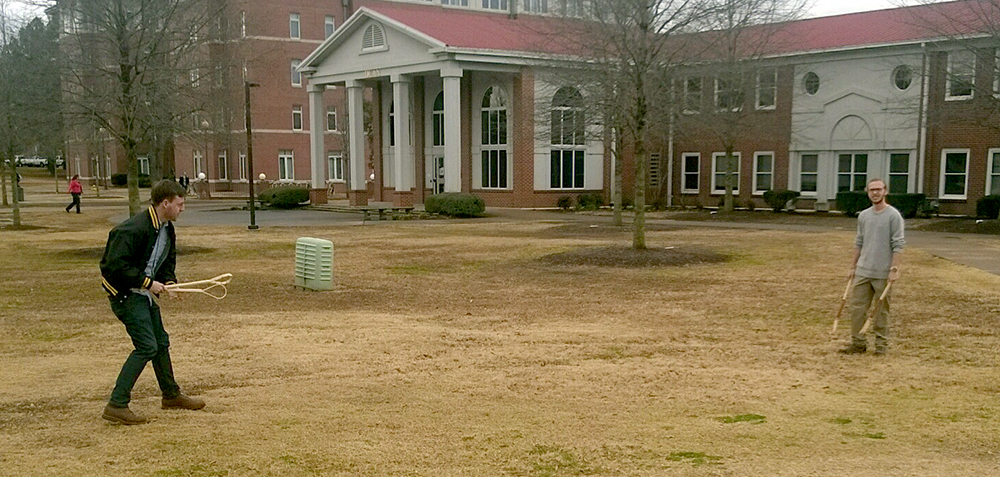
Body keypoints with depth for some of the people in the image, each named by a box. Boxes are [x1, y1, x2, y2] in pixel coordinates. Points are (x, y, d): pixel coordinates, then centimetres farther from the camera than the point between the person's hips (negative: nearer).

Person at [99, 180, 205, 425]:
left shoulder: (167, 229, 7)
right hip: (124, 292, -10)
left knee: (161, 342, 17)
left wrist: (168, 282, 0)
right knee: (146, 346, -15)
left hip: (145, 293, 10)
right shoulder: (133, 229, -23)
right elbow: (116, 265, -27)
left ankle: (171, 395, 33)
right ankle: (116, 405, -11)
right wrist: (147, 282, -24)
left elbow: (167, 261, 20)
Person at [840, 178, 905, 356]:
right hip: (862, 271, 5)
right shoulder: (863, 216, 11)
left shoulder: (893, 216, -6)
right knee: (857, 307, 4)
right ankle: (858, 342, 11)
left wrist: (894, 269, -15)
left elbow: (898, 245, -9)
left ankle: (882, 344, 13)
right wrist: (853, 266, 16)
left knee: (881, 310, 3)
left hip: (883, 273, -5)